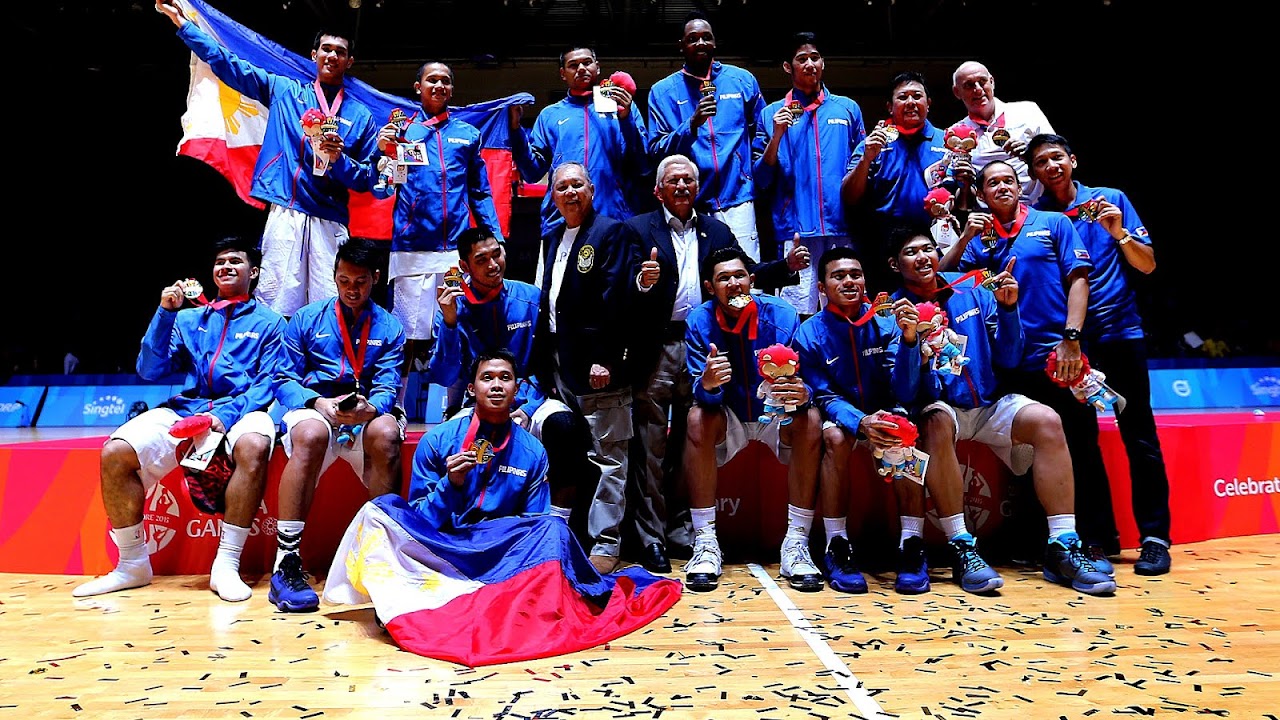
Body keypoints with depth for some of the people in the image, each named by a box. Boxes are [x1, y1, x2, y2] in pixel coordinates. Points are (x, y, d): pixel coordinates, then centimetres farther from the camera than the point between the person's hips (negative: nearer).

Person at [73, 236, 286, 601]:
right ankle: (133, 564, -4)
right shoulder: (189, 319, 21)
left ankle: (226, 565, -29)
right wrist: (165, 313, 0)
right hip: (186, 408, 4)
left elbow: (268, 382, -1)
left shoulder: (268, 322, 11)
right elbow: (150, 370, 9)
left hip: (241, 410, -4)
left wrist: (227, 413, -18)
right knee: (115, 452, -20)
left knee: (253, 446, -38)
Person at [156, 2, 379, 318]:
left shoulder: (361, 116, 15)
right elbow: (228, 64, 19)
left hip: (329, 221, 0)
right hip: (285, 214, 0)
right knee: (275, 309, -6)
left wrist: (339, 158, -8)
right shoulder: (284, 90, 18)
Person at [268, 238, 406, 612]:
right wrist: (317, 403, -15)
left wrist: (370, 408, -23)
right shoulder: (307, 319, 12)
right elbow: (285, 380, 6)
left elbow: (387, 387, 1)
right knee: (311, 434, -37)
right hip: (312, 409, 0)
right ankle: (286, 563, -33)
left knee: (386, 434, -35)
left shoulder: (390, 327, 12)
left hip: (366, 416, 1)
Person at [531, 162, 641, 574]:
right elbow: (547, 301, 18)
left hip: (596, 367, -8)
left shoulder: (612, 232, -4)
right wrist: (542, 362, 11)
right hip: (558, 366, 8)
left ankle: (605, 544, 5)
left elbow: (614, 300, -14)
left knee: (607, 458, -1)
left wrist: (604, 359, -20)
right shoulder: (551, 240, 19)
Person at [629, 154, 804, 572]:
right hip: (656, 350, -3)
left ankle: (680, 530, 25)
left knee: (690, 446, 12)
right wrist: (642, 282, -30)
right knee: (652, 450, 1)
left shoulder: (717, 231, 15)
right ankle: (651, 538, 10)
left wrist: (787, 265, -5)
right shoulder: (639, 229, 3)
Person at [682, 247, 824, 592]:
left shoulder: (781, 315, -16)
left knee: (810, 419, -29)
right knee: (697, 417, -30)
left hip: (776, 414, 0)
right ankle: (705, 543, -24)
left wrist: (801, 393, -43)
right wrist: (707, 384, -44)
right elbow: (703, 395, -19)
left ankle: (796, 544, -24)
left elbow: (805, 384, -17)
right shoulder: (700, 321, -14)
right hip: (728, 417, 0)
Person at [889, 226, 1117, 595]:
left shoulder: (972, 289, 3)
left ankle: (1062, 548, -18)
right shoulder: (894, 311, -7)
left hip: (988, 404, 4)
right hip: (938, 408, -4)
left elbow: (1008, 360, 3)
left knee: (1046, 421, -22)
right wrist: (908, 340, -31)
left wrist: (1007, 307, -11)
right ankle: (962, 550, -30)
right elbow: (906, 393, -15)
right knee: (937, 424, -36)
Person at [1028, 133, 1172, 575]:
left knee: (1139, 436, -1)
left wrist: (1119, 233, -11)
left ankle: (1155, 537, 8)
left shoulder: (1111, 200, 5)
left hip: (1119, 333, -1)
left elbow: (1148, 265, 4)